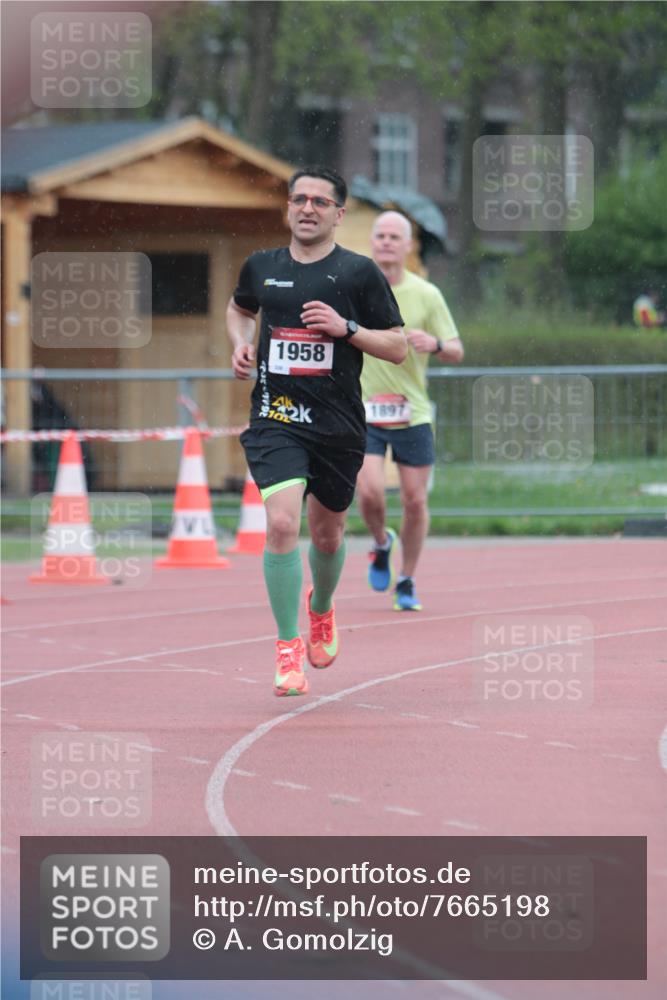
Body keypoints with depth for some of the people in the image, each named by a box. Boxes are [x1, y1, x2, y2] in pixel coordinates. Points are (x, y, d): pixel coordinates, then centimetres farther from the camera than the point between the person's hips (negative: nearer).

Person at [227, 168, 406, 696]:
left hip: (338, 424, 0)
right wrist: (241, 343, 7)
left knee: (328, 533, 14)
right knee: (281, 521, -20)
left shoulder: (359, 272, -2)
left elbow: (398, 347, 1)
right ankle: (288, 647, -12)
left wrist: (346, 328, -14)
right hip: (275, 419, 0)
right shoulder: (261, 267, 6)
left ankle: (321, 609, 48)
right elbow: (239, 309, 28)